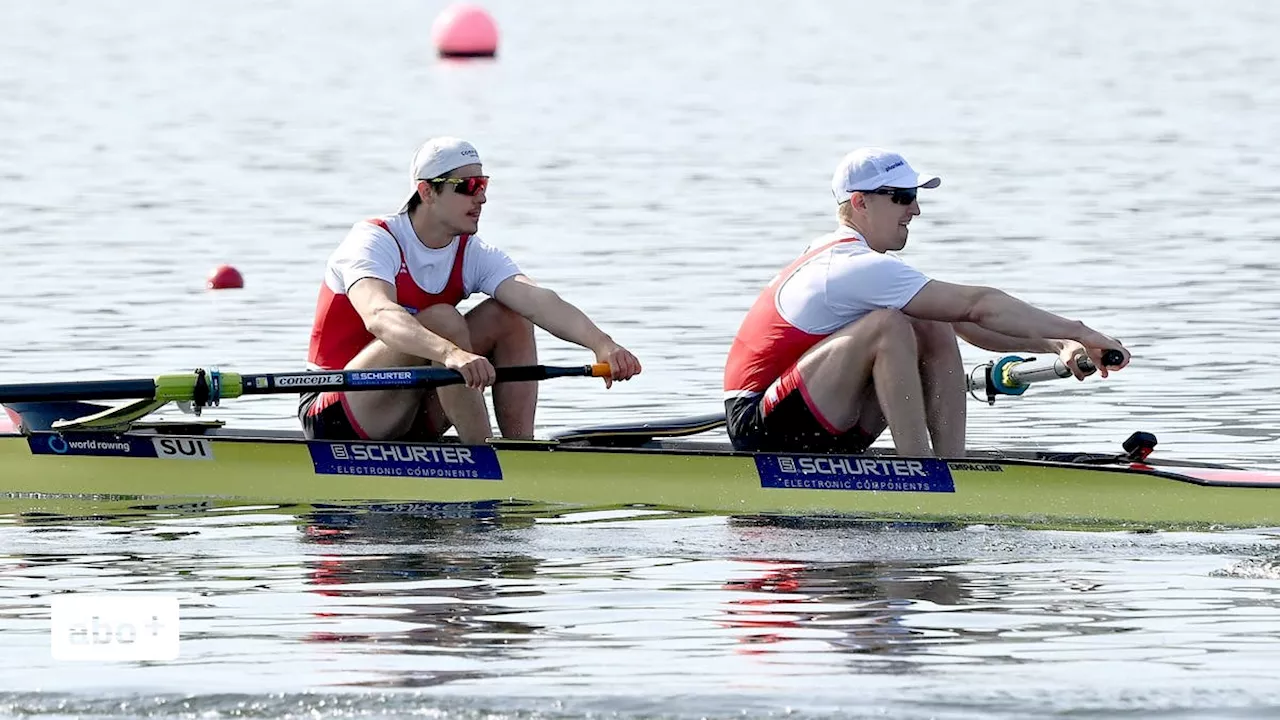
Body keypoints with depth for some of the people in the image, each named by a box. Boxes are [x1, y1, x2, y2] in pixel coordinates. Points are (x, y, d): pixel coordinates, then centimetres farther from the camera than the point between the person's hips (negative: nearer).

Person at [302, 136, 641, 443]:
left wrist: (601, 344, -38)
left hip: (410, 423, 7)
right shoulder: (374, 243, -18)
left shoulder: (474, 255, 0)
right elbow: (378, 316, -40)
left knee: (508, 317, -8)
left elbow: (538, 299, -18)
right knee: (442, 320, -29)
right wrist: (451, 353, -58)